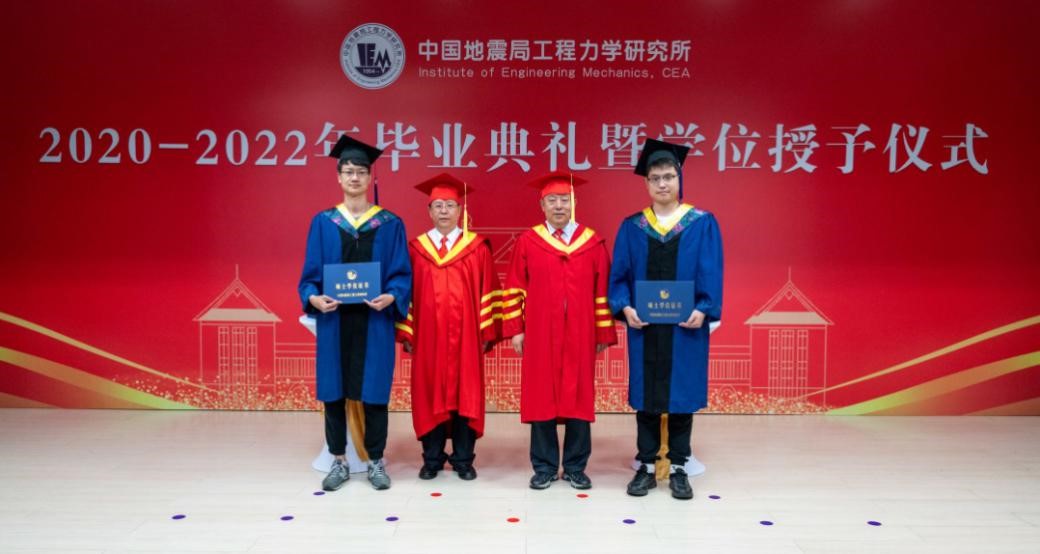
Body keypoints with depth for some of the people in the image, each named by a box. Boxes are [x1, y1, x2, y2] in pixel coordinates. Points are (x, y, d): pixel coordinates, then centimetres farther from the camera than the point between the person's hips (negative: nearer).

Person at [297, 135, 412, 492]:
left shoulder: (390, 224, 3)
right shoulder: (322, 223, 6)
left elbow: (402, 274, 0)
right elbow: (310, 273, 4)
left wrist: (390, 297, -19)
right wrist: (313, 298, -15)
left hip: (375, 319, -1)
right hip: (334, 319, 2)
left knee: (374, 390, 4)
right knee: (333, 389, 7)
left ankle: (376, 461, 18)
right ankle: (339, 462, 22)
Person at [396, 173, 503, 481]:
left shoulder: (477, 247, 2)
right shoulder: (416, 248, 5)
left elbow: (487, 292, 1)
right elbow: (408, 292, 4)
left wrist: (486, 331, -3)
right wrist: (406, 332, -1)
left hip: (465, 336, -1)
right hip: (427, 336, 1)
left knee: (465, 395, 4)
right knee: (429, 395, 6)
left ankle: (463, 459, 16)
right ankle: (432, 459, 19)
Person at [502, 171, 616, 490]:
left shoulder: (592, 242, 4)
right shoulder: (527, 242, 2)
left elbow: (602, 291, 5)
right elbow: (514, 289, 3)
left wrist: (604, 333, 2)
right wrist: (515, 329, -3)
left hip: (580, 335, 1)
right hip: (539, 335, 0)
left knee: (579, 398, 6)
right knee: (541, 398, 4)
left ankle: (575, 467, 19)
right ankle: (545, 467, 17)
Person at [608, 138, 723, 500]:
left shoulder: (703, 224, 2)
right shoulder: (631, 227, 6)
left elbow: (711, 275, -4)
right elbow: (619, 275, 3)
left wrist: (703, 310, -18)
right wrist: (625, 307, -14)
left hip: (686, 327, -1)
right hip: (643, 326, 1)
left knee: (681, 396, 6)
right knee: (645, 398, 8)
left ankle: (678, 469, 20)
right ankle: (646, 467, 20)